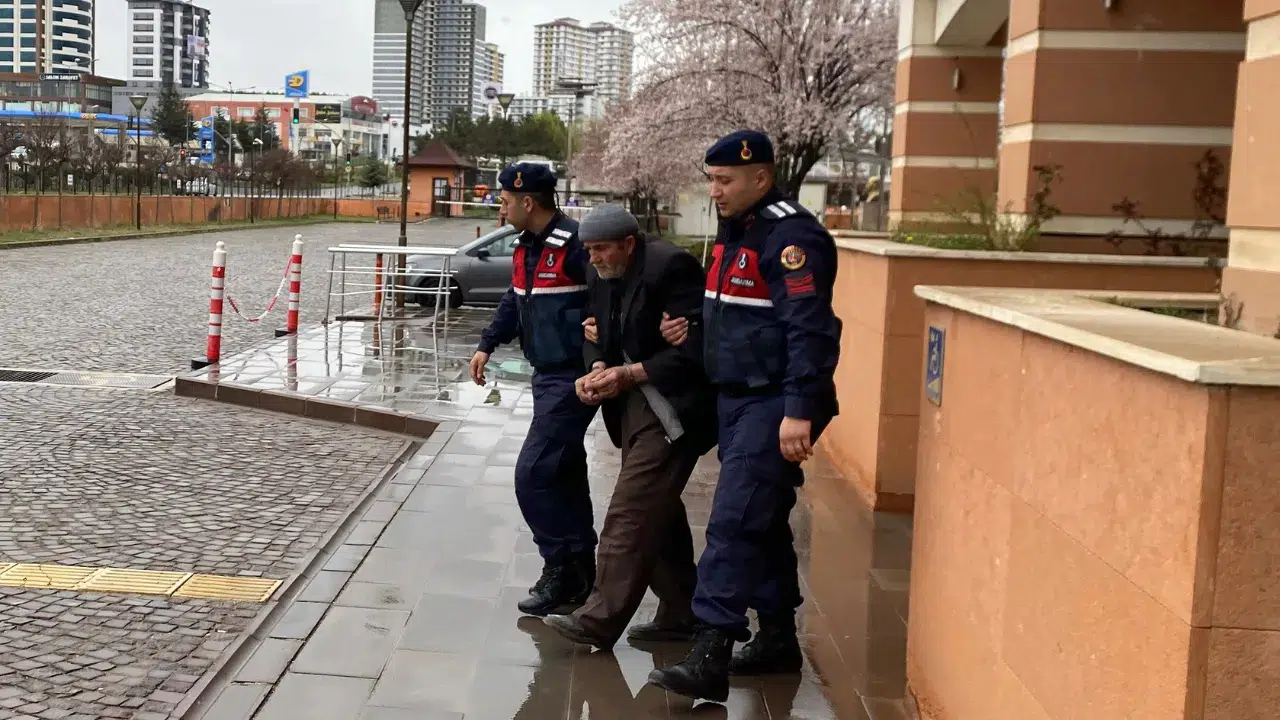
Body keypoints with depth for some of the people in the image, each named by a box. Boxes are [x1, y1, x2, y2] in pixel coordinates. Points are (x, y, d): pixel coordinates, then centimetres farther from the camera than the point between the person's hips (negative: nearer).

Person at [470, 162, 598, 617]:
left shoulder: (575, 244, -19)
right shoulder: (526, 247, 11)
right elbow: (515, 300, 24)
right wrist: (487, 345, 19)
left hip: (571, 379, -10)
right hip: (547, 375, 10)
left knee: (533, 475, -10)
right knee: (563, 474, 14)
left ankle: (564, 569, 1)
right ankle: (579, 571, 24)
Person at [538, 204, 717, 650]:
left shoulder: (671, 266, -18)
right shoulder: (605, 276, 8)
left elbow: (693, 348, -21)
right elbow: (598, 334, 11)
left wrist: (630, 374, -23)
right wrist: (598, 369, -11)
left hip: (671, 409, -9)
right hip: (634, 405, 9)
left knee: (630, 513, -10)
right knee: (659, 511, 15)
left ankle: (600, 620, -6)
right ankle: (679, 613, 26)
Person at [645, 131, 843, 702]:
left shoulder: (791, 237, -16)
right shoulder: (735, 232, 14)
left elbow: (810, 330, -23)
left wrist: (800, 410, -28)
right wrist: (694, 330, 6)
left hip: (772, 406, -10)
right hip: (736, 398, 10)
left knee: (734, 523, -13)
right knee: (762, 523, 17)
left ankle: (710, 659, -12)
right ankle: (777, 639, 28)